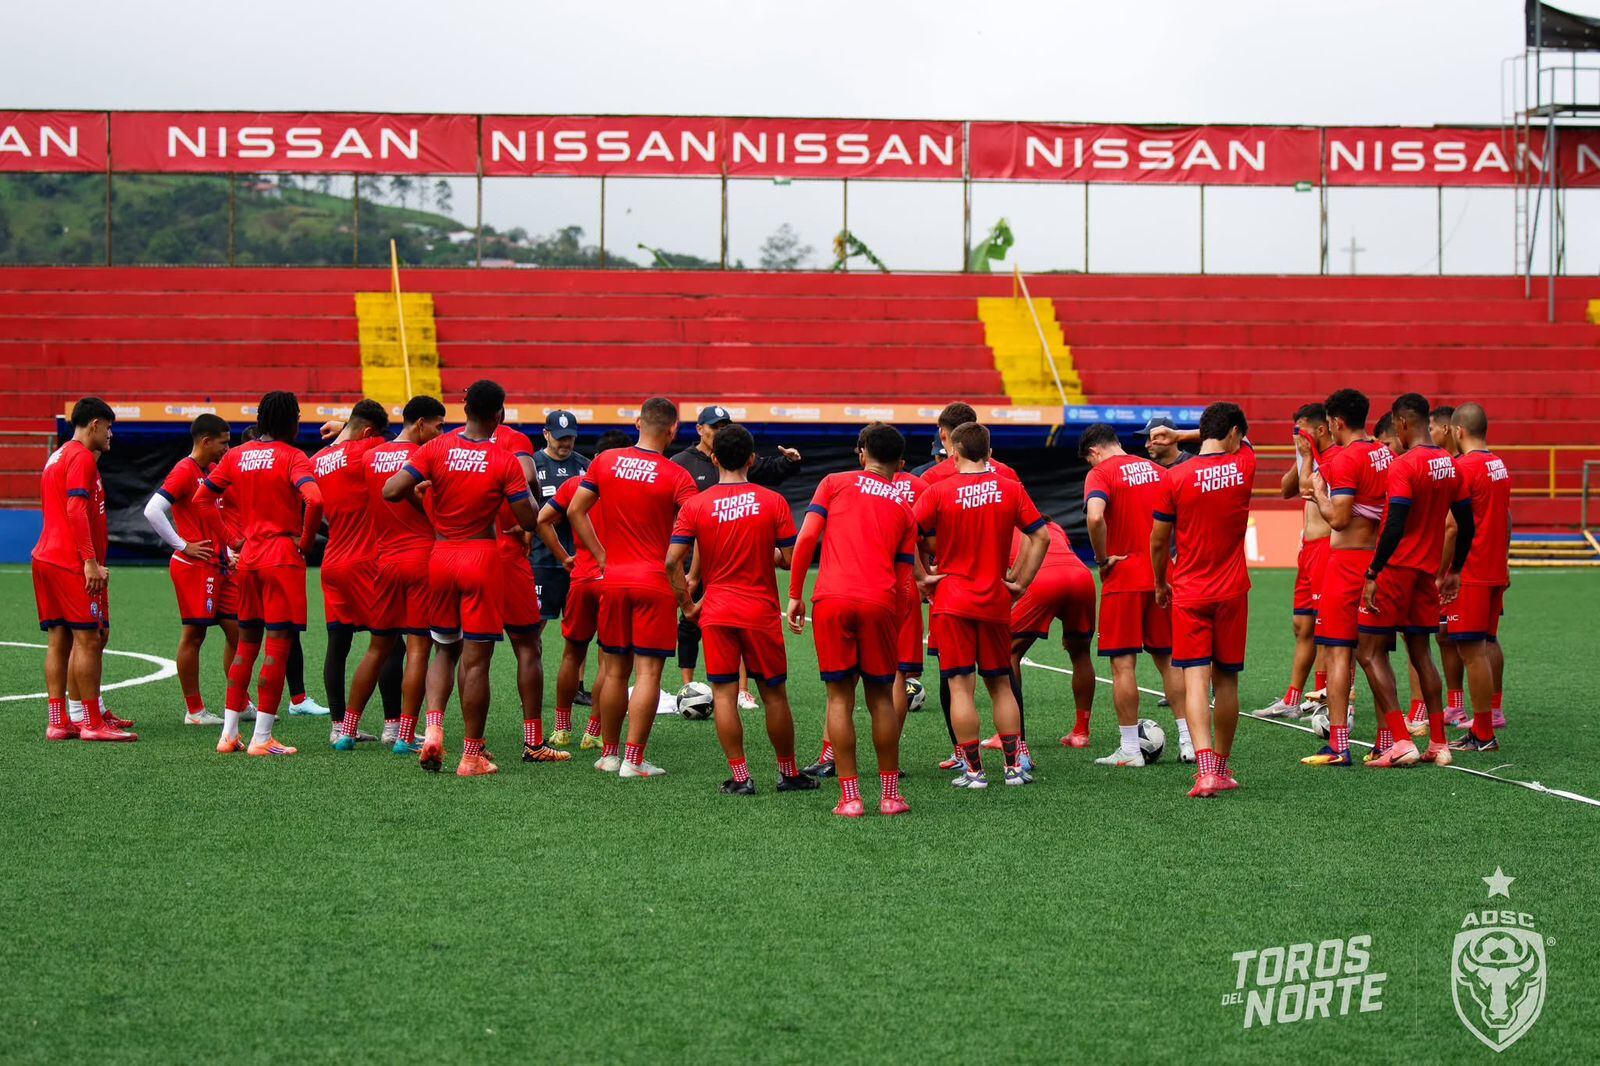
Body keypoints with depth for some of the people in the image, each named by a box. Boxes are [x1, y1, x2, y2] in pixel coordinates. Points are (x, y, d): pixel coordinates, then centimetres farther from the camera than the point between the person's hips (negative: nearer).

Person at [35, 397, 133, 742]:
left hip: (45, 557, 10)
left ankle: (58, 721, 6)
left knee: (59, 639, 7)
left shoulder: (57, 457, 20)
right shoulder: (82, 457, -9)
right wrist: (90, 561, -21)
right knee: (88, 639, -7)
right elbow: (76, 510, -19)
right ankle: (92, 723, -7)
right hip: (72, 562, -10)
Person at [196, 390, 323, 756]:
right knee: (278, 646, -3)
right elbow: (314, 500, -25)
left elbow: (202, 498, 12)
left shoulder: (235, 456, 9)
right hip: (284, 557, -6)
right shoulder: (292, 457, -9)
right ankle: (261, 738, -4)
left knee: (246, 643, 16)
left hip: (248, 558, 6)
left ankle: (229, 733, 15)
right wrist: (305, 542, -11)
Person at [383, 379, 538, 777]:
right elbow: (528, 520, -10)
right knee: (476, 660, 1)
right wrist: (525, 491, 9)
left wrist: (420, 502, 9)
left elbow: (391, 491, -10)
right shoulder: (505, 460, -10)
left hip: (441, 557, 3)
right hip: (483, 558, -3)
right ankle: (471, 755, 5)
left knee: (444, 650, 18)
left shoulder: (436, 449, -4)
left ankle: (433, 730, -1)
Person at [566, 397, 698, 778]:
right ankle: (634, 760, -3)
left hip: (614, 578, 4)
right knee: (647, 672, -1)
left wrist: (601, 557, 11)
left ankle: (608, 754, 21)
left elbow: (575, 511, 7)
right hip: (656, 582, -4)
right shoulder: (677, 477, -9)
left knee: (615, 671, 14)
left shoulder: (605, 462, 3)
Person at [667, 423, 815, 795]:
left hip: (716, 611, 0)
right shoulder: (773, 502, -5)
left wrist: (687, 604, 4)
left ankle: (740, 777, 2)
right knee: (774, 693, 10)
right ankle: (788, 773, 20)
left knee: (724, 694, 4)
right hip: (762, 612, 0)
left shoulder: (695, 505, -4)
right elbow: (792, 559, -5)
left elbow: (672, 561, -8)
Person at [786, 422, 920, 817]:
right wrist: (893, 620, 23)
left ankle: (850, 797, 1)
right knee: (880, 696, 13)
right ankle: (890, 795, 14)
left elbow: (806, 538, 0)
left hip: (832, 599, -1)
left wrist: (795, 595, 4)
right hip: (879, 603, 1)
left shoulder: (835, 483, 12)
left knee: (839, 697, 4)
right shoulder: (904, 508, 18)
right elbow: (902, 579, 16)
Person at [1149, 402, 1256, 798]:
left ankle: (1206, 768, -22)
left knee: (1196, 679, -7)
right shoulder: (1243, 465, -2)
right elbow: (1242, 442, 24)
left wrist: (1161, 584, 16)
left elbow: (1158, 541, -1)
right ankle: (1222, 767, 22)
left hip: (1189, 594, -2)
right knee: (1226, 680, 12)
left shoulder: (1175, 477, -8)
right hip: (1232, 593, 2)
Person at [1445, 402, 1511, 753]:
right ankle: (1493, 710, 35)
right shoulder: (1500, 466, 12)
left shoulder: (1463, 467, -14)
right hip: (1495, 570, 9)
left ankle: (1483, 735, -7)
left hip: (1469, 574, -9)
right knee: (1489, 641, 23)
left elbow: (1453, 526, -18)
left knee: (1471, 650, -7)